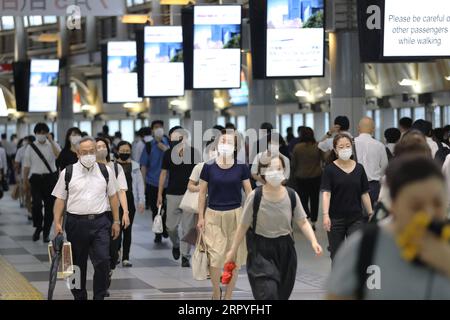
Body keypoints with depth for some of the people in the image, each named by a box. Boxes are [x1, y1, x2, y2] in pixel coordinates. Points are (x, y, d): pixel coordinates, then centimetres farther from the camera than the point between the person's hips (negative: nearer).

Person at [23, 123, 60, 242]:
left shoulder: (53, 146, 4)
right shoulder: (30, 148, 7)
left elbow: (59, 155, -18)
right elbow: (26, 166, 9)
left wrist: (51, 141, -18)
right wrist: (25, 181, 7)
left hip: (50, 178, 0)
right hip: (36, 178, 0)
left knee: (50, 205, 3)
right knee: (36, 203, -15)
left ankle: (46, 233, 16)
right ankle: (38, 228, 9)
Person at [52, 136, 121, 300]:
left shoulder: (106, 171, 6)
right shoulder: (68, 173, 2)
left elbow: (113, 196, 11)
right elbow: (60, 199, 5)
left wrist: (116, 221, 9)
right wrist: (57, 223, -3)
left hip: (100, 222, 0)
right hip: (76, 223, 0)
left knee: (103, 261, -12)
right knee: (78, 264, 9)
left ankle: (99, 296, -1)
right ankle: (79, 296, 22)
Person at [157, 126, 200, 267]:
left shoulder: (193, 153, -4)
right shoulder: (168, 154, 1)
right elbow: (163, 173, 9)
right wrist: (160, 194, 8)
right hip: (172, 194, 2)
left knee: (187, 227, -2)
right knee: (171, 226, 6)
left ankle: (185, 256, 7)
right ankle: (176, 245, 36)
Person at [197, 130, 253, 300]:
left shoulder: (241, 167, -1)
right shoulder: (208, 167, -3)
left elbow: (249, 193, 4)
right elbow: (202, 193, 4)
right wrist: (201, 217, 2)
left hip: (235, 216, 1)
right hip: (214, 216, -1)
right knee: (215, 257, -10)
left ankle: (228, 297, 18)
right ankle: (216, 293, 15)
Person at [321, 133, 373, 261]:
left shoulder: (359, 168, 4)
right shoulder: (330, 169, -5)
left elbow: (364, 193, 8)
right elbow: (326, 193, -14)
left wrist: (371, 214, 4)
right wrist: (326, 215, -26)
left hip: (356, 219, 1)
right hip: (336, 220, -1)